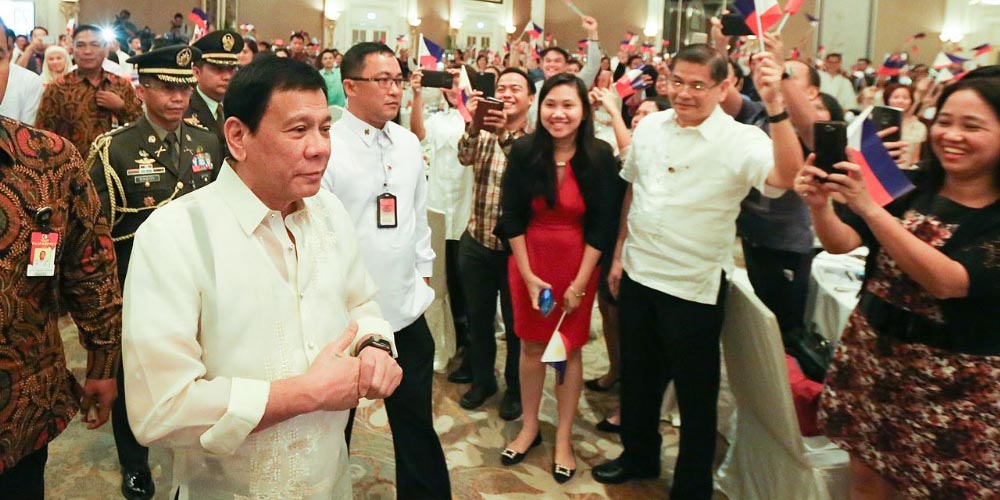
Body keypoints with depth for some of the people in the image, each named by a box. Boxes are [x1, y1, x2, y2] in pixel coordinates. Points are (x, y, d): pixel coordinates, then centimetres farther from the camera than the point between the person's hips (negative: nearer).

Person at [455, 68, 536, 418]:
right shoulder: (483, 132, 3)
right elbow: (465, 158, -19)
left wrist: (506, 135, -41)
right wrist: (473, 126, -38)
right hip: (476, 242, 3)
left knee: (516, 322, 11)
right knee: (478, 317, 17)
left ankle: (515, 388, 31)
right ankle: (482, 379, 37)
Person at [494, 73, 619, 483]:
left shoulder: (599, 156, -13)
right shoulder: (523, 151, -10)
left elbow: (602, 225, -9)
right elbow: (512, 217, -5)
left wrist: (580, 282, -11)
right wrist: (528, 275, -8)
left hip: (578, 261, -1)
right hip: (528, 259, 1)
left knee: (569, 349, 8)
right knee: (531, 344, 12)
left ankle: (563, 439, 24)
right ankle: (529, 427, 31)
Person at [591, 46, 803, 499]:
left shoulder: (741, 141, -15)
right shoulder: (649, 126, 1)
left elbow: (786, 176, -35)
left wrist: (775, 105, -44)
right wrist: (619, 254, 13)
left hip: (694, 288, -5)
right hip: (637, 276, 5)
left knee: (695, 393, 11)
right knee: (637, 377, 22)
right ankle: (638, 455, 45)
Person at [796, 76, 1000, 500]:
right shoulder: (910, 188, 0)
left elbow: (944, 281, -28)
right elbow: (840, 243, -7)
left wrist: (870, 208, -34)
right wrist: (819, 205, -28)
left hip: (954, 381, -3)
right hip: (871, 352, 3)